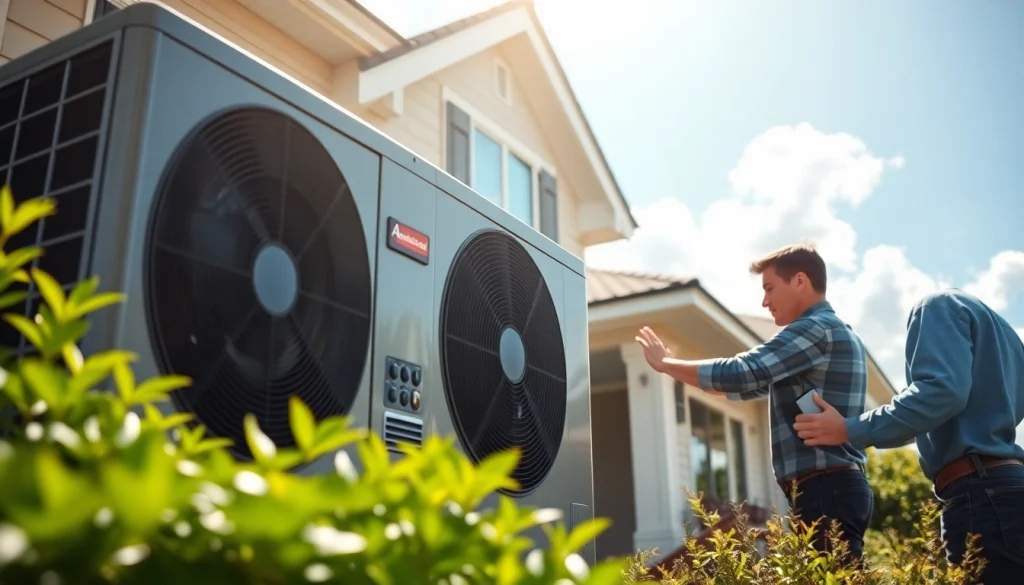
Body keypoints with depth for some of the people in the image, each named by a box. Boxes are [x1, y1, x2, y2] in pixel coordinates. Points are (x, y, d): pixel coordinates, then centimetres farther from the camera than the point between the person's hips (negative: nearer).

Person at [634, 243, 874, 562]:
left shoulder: (815, 330, -11)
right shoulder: (839, 333, 22)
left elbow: (739, 374, -19)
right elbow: (756, 381, 26)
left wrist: (665, 363, -5)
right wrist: (676, 366, 23)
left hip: (826, 489, -10)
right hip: (839, 486, 10)